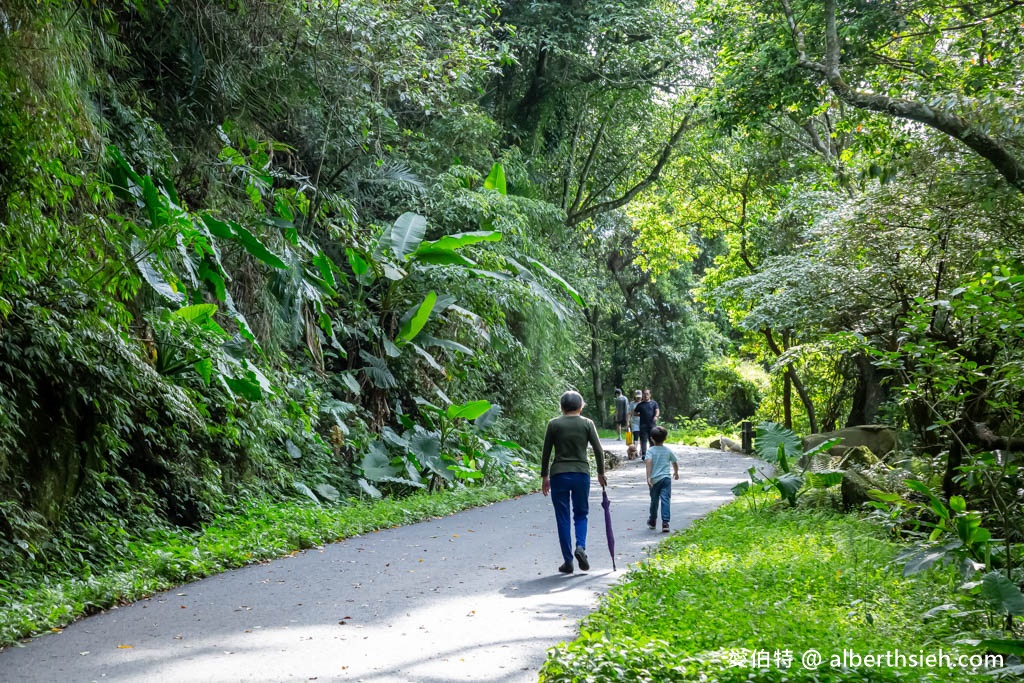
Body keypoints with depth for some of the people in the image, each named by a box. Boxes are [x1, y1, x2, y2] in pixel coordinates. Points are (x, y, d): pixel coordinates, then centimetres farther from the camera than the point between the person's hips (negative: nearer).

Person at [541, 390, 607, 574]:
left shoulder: (553, 424, 0)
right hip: (581, 473, 1)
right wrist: (601, 473, 11)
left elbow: (546, 453, 2)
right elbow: (598, 450, 0)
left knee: (563, 518, 6)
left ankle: (568, 561, 7)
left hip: (558, 474, -1)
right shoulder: (587, 423, 1)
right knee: (581, 514, 16)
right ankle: (580, 547, -9)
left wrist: (544, 477, 11)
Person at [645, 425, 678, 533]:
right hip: (666, 478, 1)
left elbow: (649, 462, -19)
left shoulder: (651, 450, -3)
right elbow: (675, 462, 18)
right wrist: (676, 472, 38)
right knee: (665, 500, -6)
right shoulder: (668, 451, 6)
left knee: (654, 500, 14)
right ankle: (665, 522, -19)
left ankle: (652, 521, 32)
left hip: (655, 479, -1)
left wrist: (648, 477, -23)